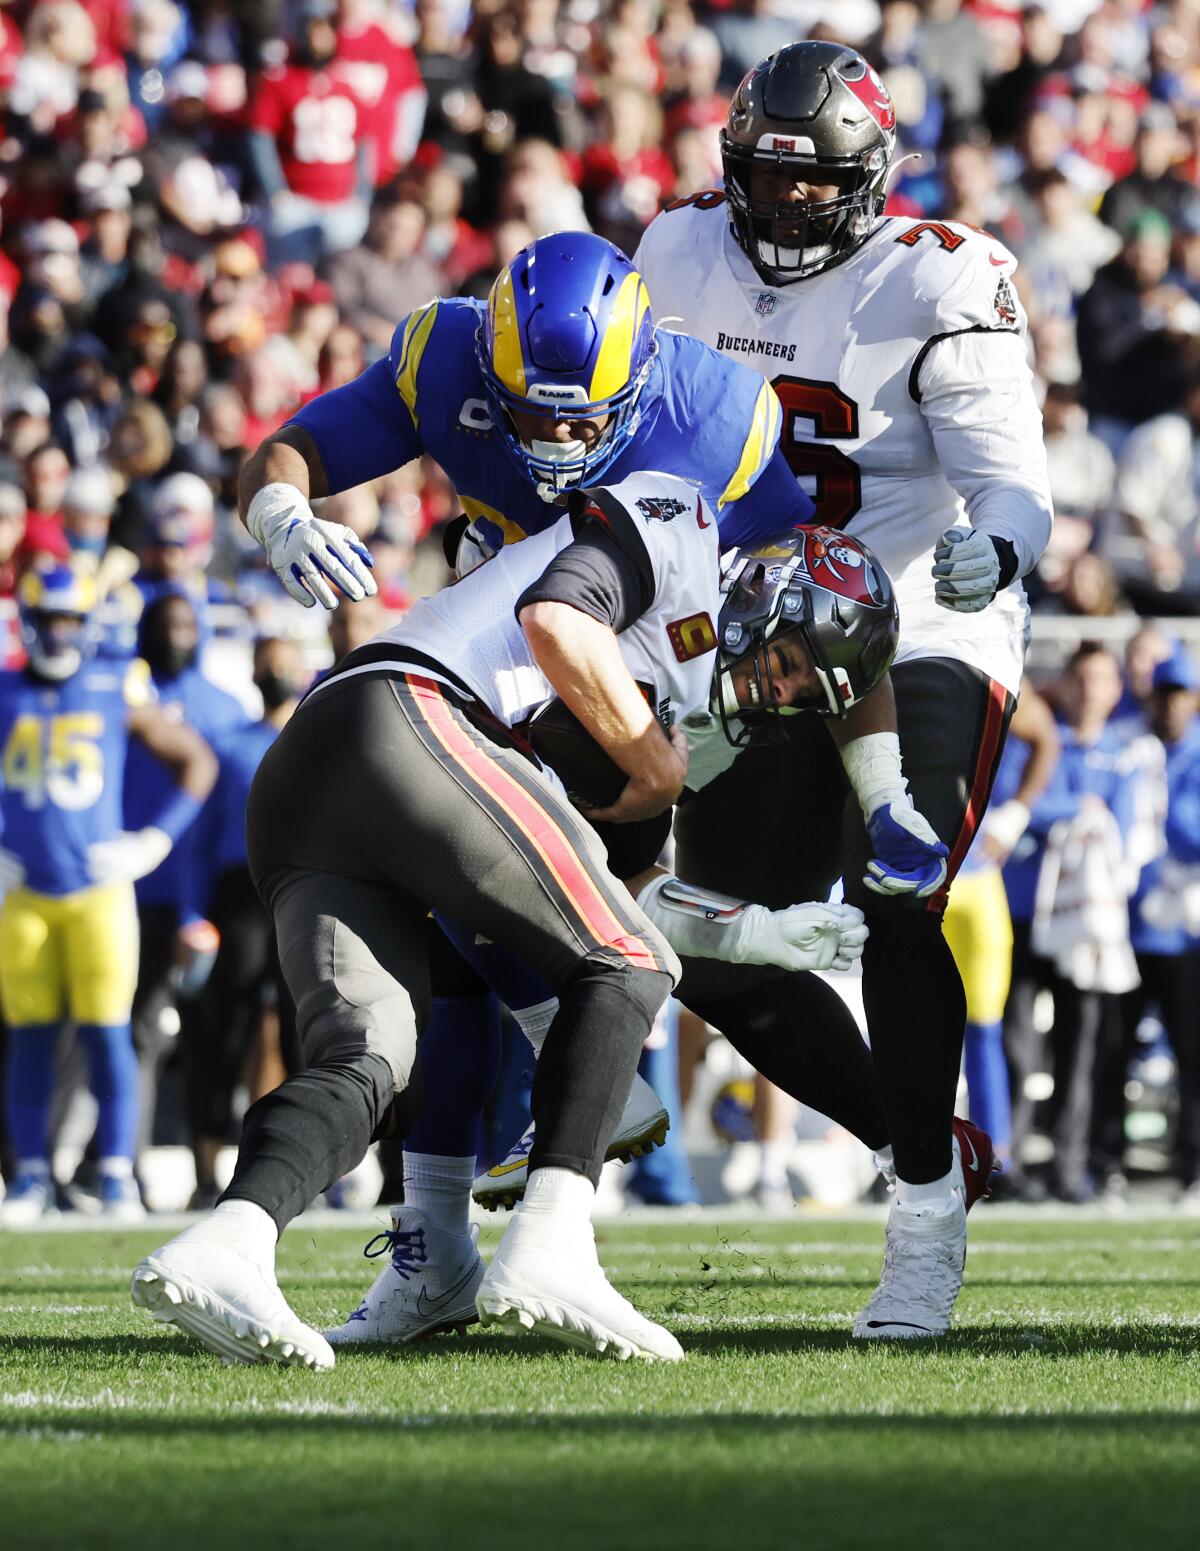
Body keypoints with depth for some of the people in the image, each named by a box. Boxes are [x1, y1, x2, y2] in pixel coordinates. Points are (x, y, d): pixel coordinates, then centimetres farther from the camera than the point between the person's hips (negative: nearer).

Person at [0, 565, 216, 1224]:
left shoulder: (117, 692, 1)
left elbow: (196, 762, 9)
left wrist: (156, 839, 1)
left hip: (99, 890, -2)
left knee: (106, 1034, -5)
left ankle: (117, 1177, 0)